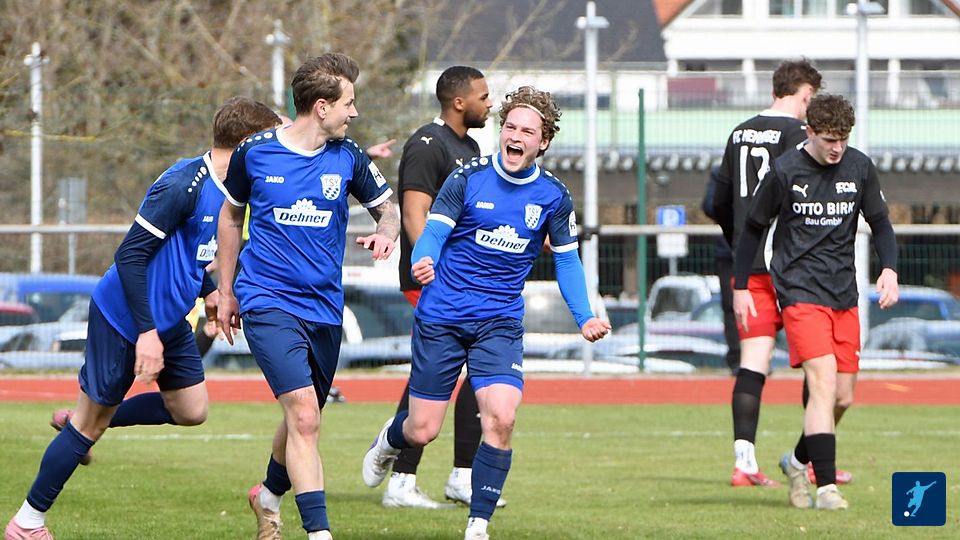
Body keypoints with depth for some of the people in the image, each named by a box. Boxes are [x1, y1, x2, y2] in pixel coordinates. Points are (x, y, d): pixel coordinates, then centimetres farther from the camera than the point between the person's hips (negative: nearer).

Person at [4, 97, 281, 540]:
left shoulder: (223, 190, 5)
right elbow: (130, 255, -26)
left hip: (169, 320, 9)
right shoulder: (182, 186, -25)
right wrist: (145, 331, -27)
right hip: (123, 317, -9)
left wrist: (211, 291, 5)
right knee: (92, 422, 0)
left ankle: (81, 422, 25)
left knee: (191, 410, 10)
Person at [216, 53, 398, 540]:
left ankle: (269, 495, 45)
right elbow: (231, 213, 13)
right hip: (268, 303, -4)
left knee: (303, 418, 16)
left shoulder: (348, 158, 0)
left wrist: (385, 233, -12)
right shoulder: (255, 152, -4)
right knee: (303, 413, -19)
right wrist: (226, 292, 16)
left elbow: (387, 208, 13)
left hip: (325, 308, 4)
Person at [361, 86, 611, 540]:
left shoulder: (553, 197, 0)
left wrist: (585, 319, -2)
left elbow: (566, 260, 11)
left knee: (501, 418, -20)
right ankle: (390, 439, 42)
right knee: (422, 430, 3)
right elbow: (432, 234, -10)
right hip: (441, 317, -1)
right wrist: (422, 263, -33)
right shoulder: (467, 178, -8)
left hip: (500, 322, 1)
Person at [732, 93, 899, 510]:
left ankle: (798, 461, 33)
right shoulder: (785, 171, -6)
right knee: (824, 383, -19)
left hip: (844, 296, 5)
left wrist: (889, 269, -2)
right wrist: (740, 287, 7)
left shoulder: (859, 168, 3)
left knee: (844, 397, 8)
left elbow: (880, 222, 15)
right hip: (800, 291, -5)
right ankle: (826, 487, -20)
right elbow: (753, 226, 5)